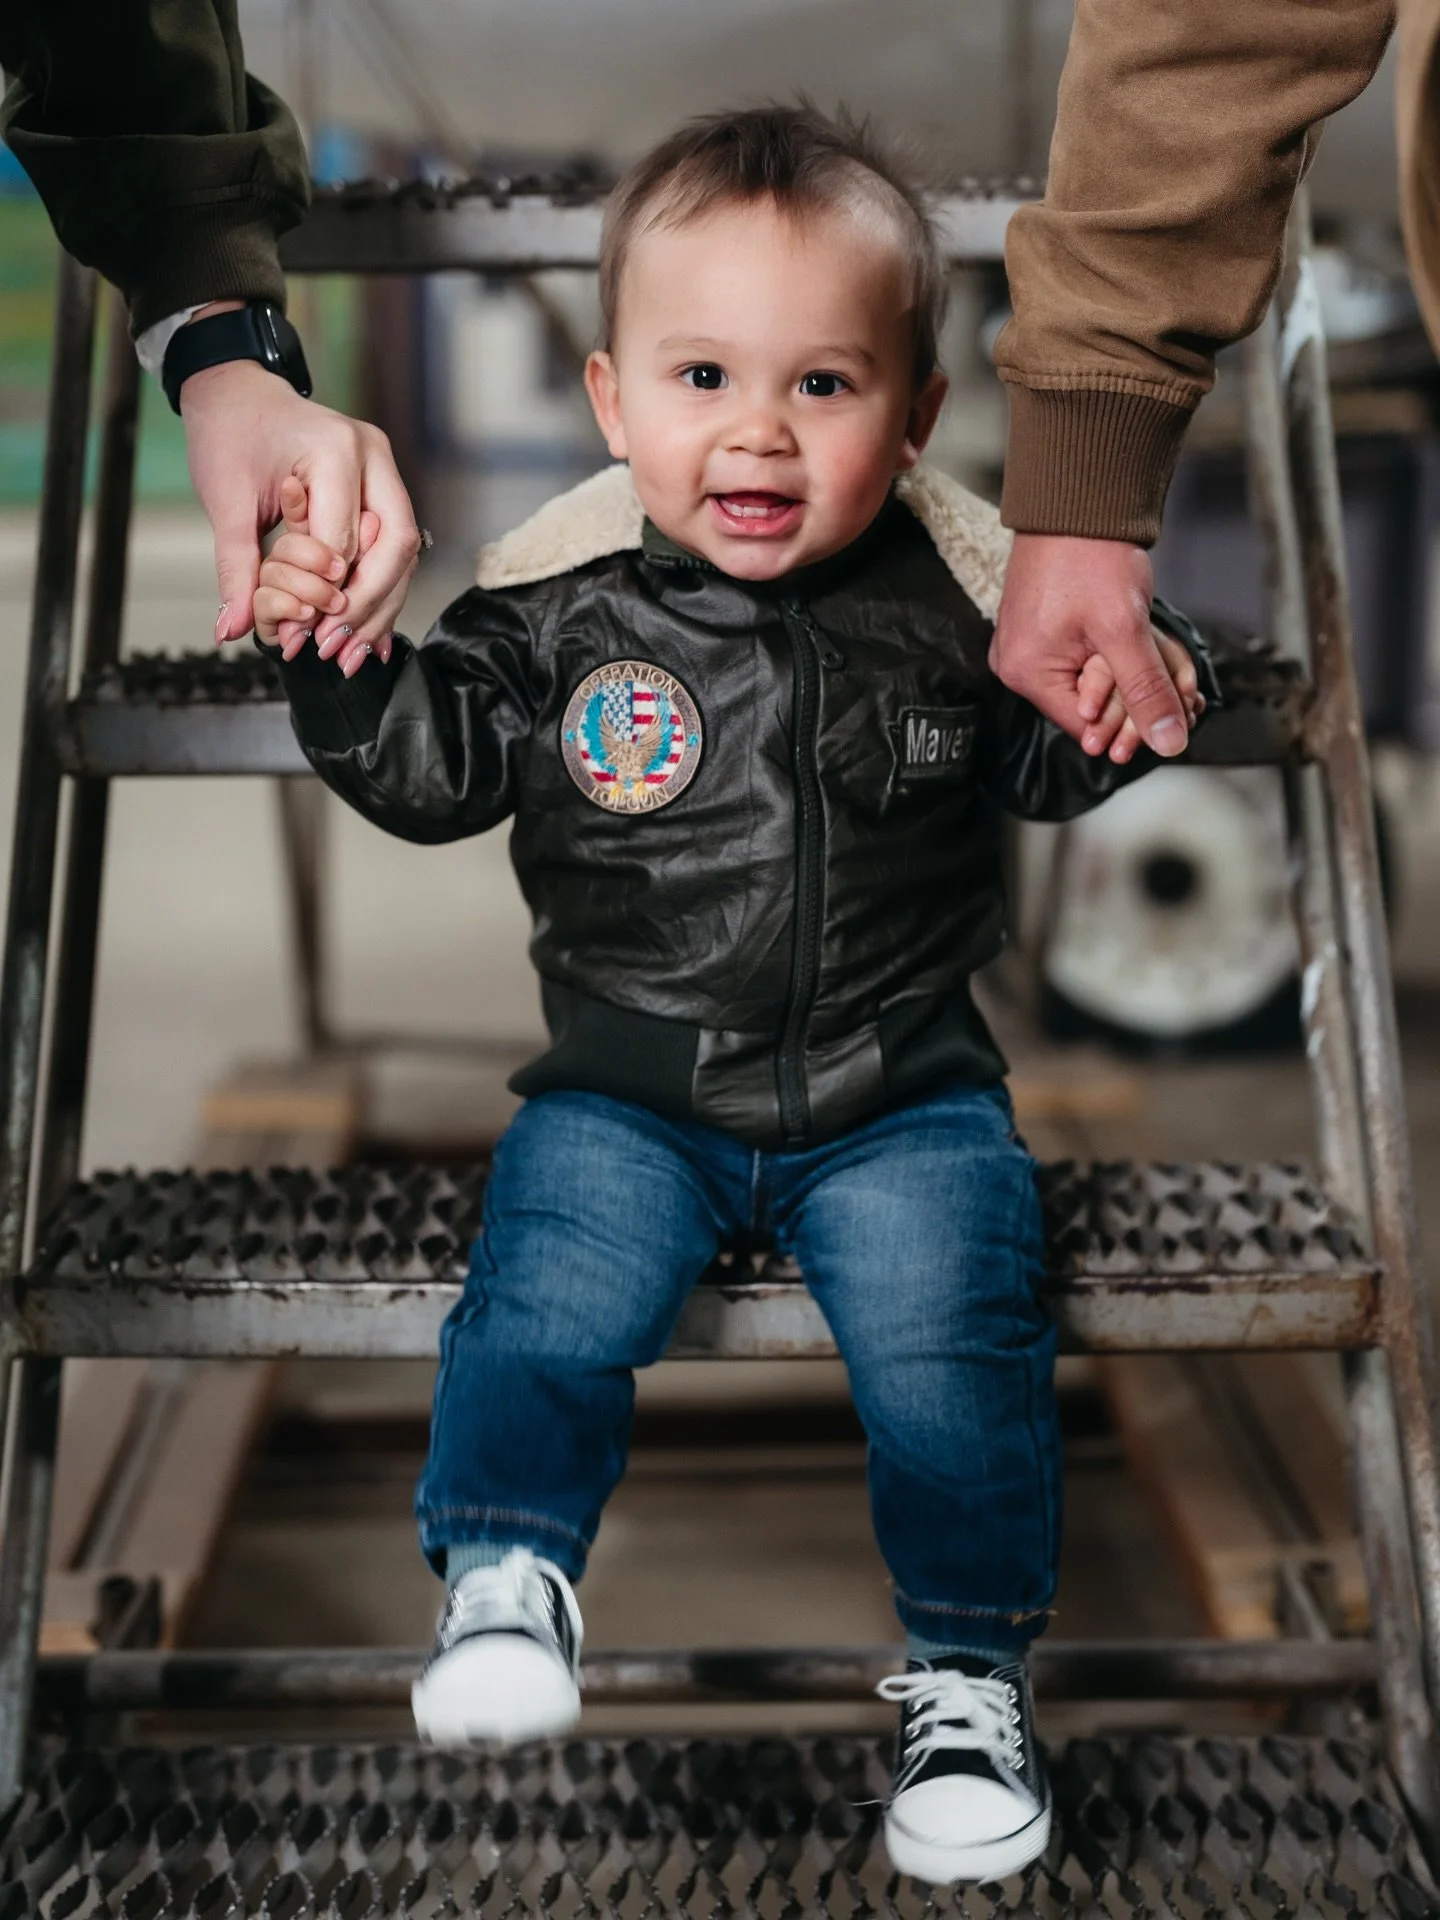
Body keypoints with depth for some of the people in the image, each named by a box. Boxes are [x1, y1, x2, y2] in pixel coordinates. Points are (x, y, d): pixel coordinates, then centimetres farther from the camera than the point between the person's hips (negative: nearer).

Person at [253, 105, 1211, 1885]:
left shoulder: (951, 593, -6)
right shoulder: (558, 604, -7)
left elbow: (1044, 759, 8)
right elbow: (430, 765, 0)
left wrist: (1130, 690, -13)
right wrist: (341, 657, -16)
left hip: (902, 1097, 0)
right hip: (629, 1089, 1)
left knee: (949, 1345, -12)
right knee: (548, 1299, -20)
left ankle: (968, 1667, 8)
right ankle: (505, 1573, 4)